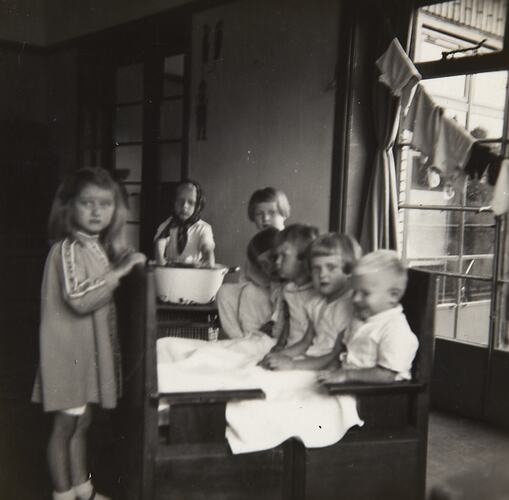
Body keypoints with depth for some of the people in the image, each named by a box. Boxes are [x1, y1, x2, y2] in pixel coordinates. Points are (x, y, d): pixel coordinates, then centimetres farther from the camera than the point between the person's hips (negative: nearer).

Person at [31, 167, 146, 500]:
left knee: (81, 421, 19)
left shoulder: (96, 246, 9)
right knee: (66, 425, 5)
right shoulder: (69, 249, -19)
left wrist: (123, 266, 4)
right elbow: (79, 299, -29)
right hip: (69, 349, -9)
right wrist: (120, 270, -26)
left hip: (88, 347, 9)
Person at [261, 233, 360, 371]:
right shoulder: (317, 303, 12)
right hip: (309, 359, 8)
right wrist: (281, 355, -1)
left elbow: (338, 357, -18)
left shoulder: (351, 305, -15)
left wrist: (293, 364, -21)